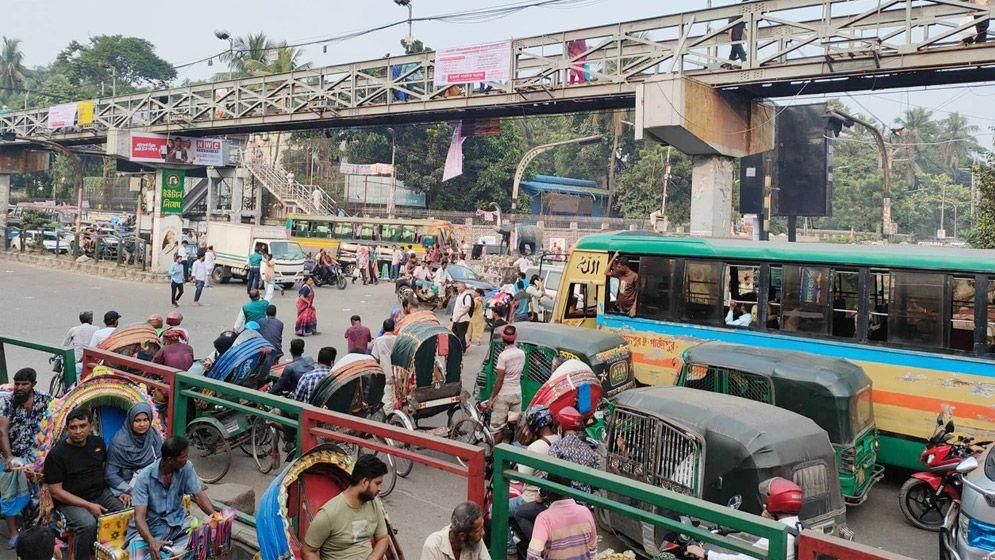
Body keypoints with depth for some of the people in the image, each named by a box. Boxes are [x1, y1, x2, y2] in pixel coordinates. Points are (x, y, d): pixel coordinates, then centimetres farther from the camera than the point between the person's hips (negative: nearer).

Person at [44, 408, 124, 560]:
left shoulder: (98, 443, 5)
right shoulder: (56, 455, -11)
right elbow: (56, 491, -11)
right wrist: (88, 506, -17)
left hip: (101, 494, 5)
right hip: (71, 501, -5)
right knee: (88, 524, -34)